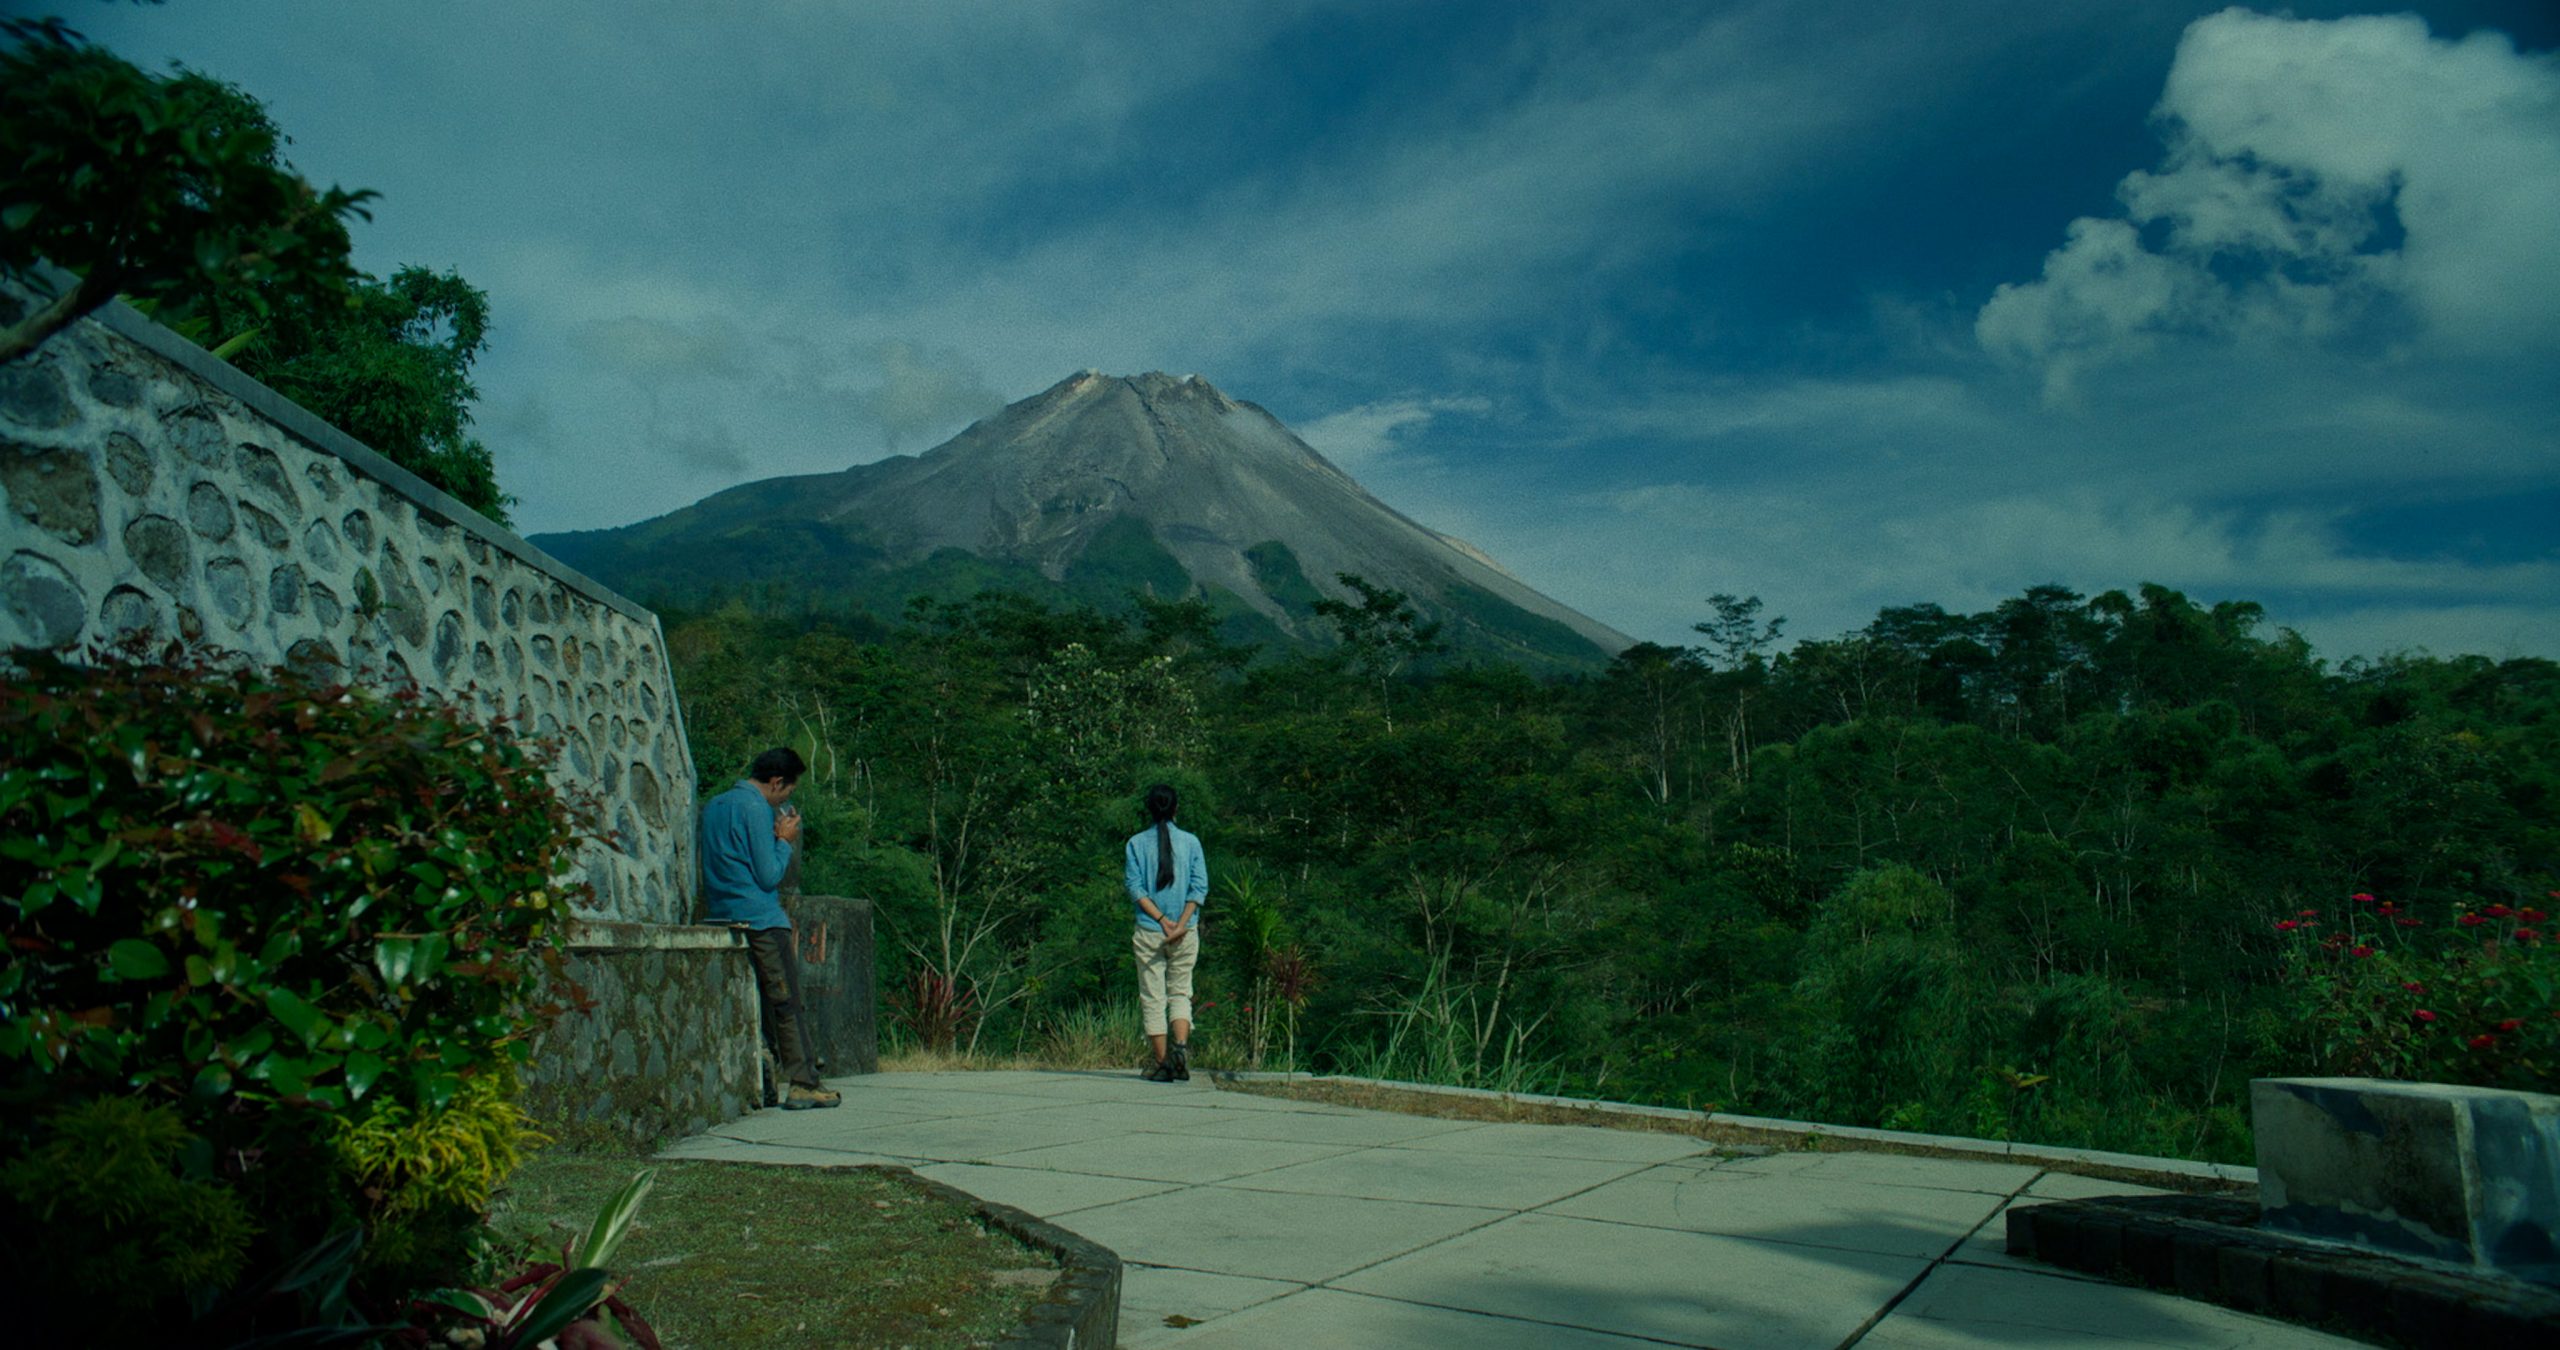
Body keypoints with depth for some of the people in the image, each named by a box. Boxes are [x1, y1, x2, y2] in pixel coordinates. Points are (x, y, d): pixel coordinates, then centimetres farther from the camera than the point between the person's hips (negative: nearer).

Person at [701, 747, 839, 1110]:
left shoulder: (713, 805, 16)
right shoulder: (756, 808, -12)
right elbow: (769, 875, -14)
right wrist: (785, 840, -1)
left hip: (721, 917, 9)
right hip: (760, 919, -9)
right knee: (786, 1004, -4)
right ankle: (802, 1084, -3)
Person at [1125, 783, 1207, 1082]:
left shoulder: (1137, 843, 1)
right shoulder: (1190, 841, 3)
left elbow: (1135, 888, -6)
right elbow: (1200, 886, -4)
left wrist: (1162, 919, -9)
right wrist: (1181, 923, -10)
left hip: (1149, 932, -1)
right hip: (1187, 932, 1)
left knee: (1152, 998, 5)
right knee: (1180, 992, 12)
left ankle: (1162, 1063, 2)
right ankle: (1181, 1046, -11)